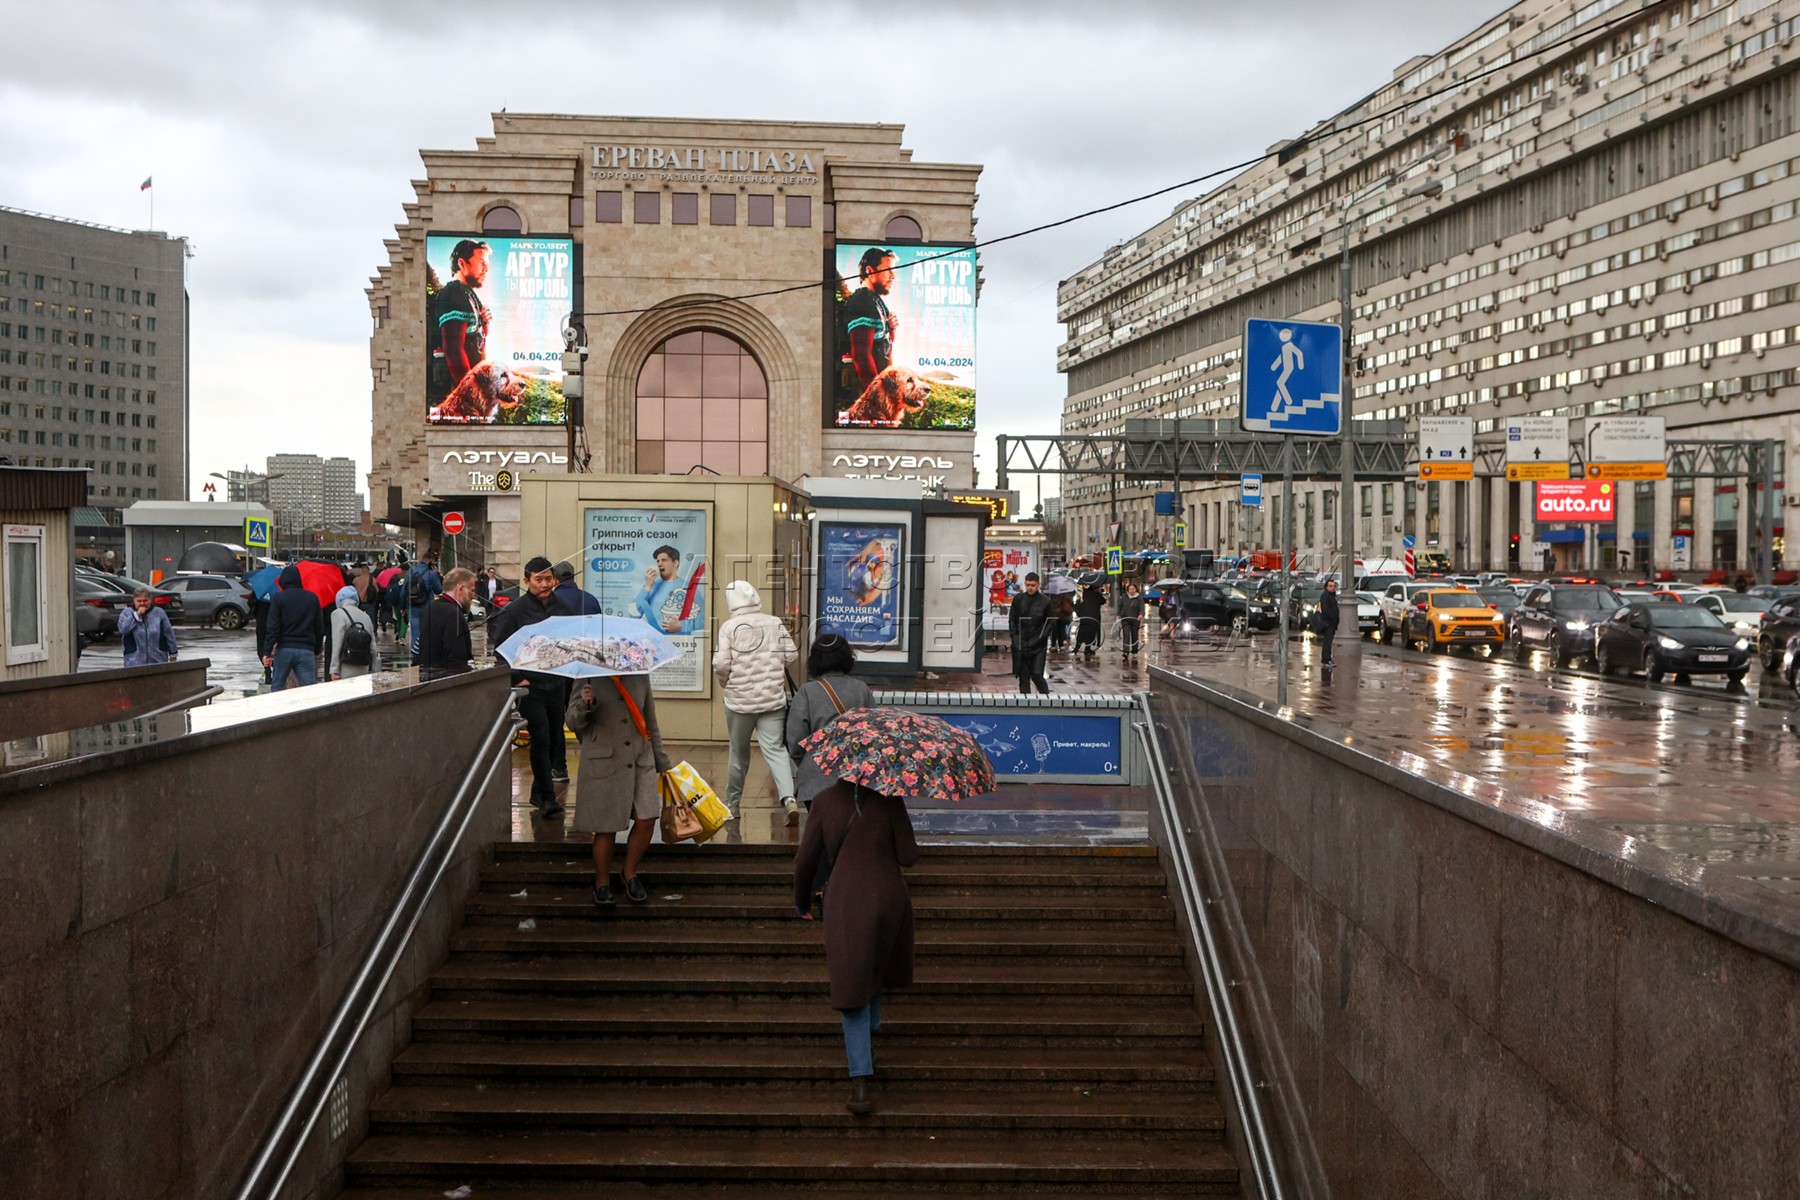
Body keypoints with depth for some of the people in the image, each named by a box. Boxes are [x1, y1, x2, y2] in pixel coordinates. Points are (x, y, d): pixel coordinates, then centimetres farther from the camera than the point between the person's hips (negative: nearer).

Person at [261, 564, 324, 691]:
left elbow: (273, 627, -9)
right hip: (307, 650, 2)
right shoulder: (313, 598, 8)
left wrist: (267, 652, -8)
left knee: (277, 687, 11)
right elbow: (320, 628, 11)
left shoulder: (279, 598, -2)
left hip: (284, 649, -2)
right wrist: (317, 650, 20)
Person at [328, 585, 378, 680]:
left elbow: (337, 644, -9)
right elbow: (373, 648, 14)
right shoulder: (366, 616, 15)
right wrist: (372, 672, 19)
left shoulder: (338, 613, -2)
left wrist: (334, 671, -9)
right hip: (363, 671, 6)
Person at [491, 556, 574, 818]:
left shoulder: (562, 608, 8)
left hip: (556, 685, 5)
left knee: (553, 740, 10)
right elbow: (499, 647, -3)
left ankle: (540, 793, 24)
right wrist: (517, 678, -8)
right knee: (541, 738, -13)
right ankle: (547, 798, -9)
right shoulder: (515, 610, -5)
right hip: (530, 686, -5)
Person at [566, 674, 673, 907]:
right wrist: (585, 705, -25)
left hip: (641, 760, 4)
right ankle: (602, 883, 20)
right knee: (606, 827, 0)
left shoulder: (640, 677, 8)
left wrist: (662, 762, 20)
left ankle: (629, 872, 20)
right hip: (603, 763, -4)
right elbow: (572, 722, -3)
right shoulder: (588, 678, -4)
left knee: (646, 820, -4)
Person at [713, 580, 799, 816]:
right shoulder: (775, 623, 0)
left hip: (739, 700, -1)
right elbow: (792, 655, 2)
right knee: (775, 749, -2)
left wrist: (724, 682, 8)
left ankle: (732, 802, 27)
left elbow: (721, 664, -12)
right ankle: (788, 796, -21)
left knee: (739, 752, 13)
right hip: (773, 699, 1)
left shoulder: (729, 627, -8)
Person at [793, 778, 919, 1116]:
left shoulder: (825, 801, -2)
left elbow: (806, 860, 1)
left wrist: (802, 900, 18)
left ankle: (860, 1084, -9)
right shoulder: (889, 799, -6)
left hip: (846, 906, -1)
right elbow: (908, 856, -7)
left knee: (853, 991, 1)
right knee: (877, 971, 28)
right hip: (889, 899, 1)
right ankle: (866, 1046, 41)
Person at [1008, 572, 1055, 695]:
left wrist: (1042, 636, -7)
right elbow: (1012, 619, 9)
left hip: (1038, 645, -2)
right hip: (1020, 644, 2)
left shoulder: (1045, 601, -2)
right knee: (1023, 676, 4)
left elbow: (1050, 622, 3)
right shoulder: (1018, 599, 4)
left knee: (1036, 675, -7)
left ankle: (1047, 697, 16)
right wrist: (1014, 635, -2)